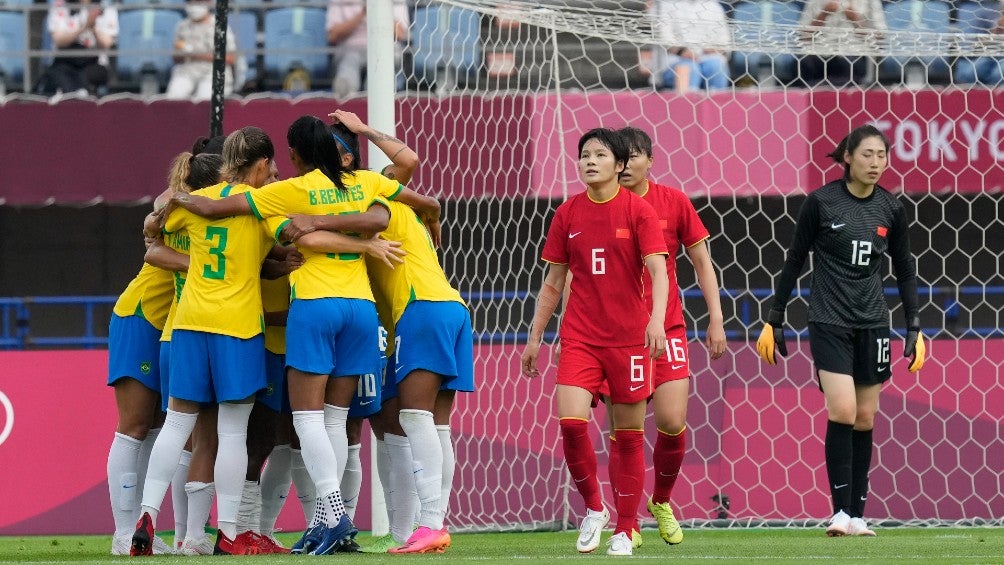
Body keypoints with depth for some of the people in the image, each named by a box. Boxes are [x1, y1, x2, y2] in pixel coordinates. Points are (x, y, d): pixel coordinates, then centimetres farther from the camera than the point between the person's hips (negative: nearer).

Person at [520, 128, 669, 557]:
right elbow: (553, 282, 14)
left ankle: (624, 530, 12)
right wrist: (535, 336, 13)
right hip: (580, 338, 2)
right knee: (571, 421, -16)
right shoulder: (568, 214, 7)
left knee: (629, 436, 2)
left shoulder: (638, 210, -3)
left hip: (629, 339, -2)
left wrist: (657, 318, -28)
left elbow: (657, 270, -11)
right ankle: (593, 508, 4)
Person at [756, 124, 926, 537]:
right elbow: (794, 262, 1)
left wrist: (914, 328, 7)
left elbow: (905, 272, 12)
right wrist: (774, 321, 1)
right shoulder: (821, 202, -7)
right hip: (829, 321, -4)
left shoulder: (891, 209, 3)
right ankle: (841, 511, -12)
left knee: (864, 419, 5)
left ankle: (857, 515, 10)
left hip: (872, 324, 4)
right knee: (842, 412, -16)